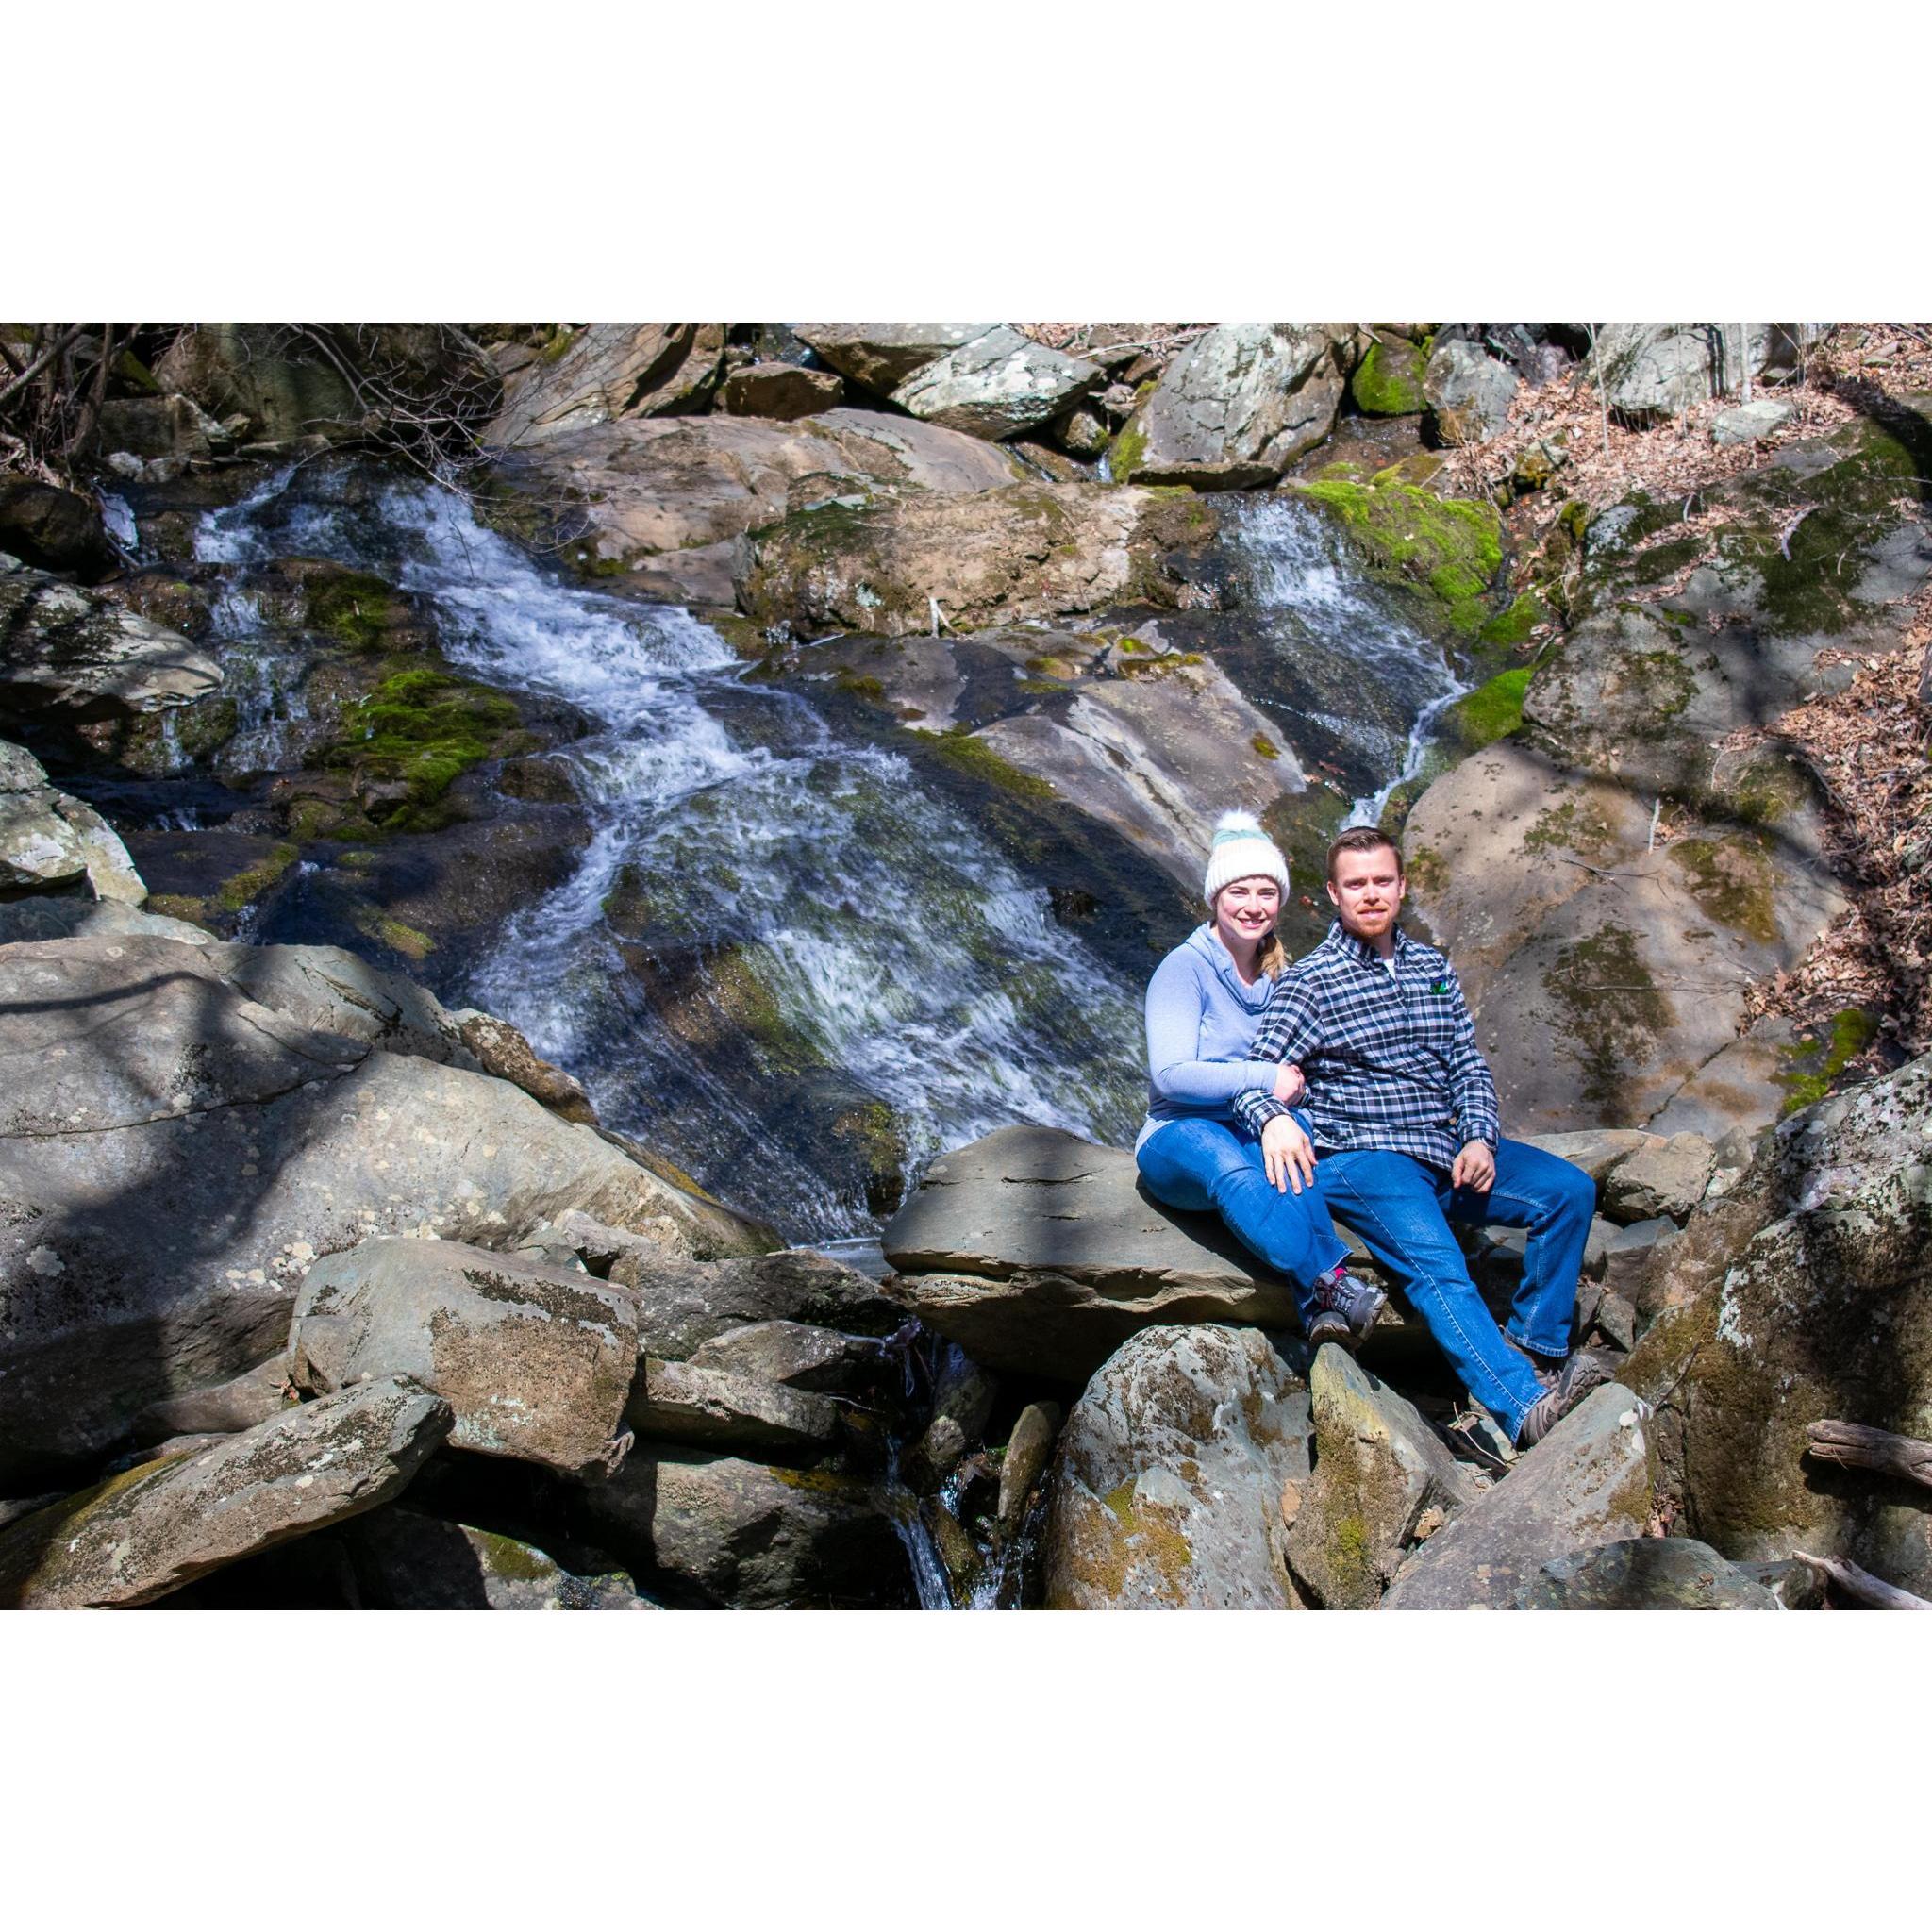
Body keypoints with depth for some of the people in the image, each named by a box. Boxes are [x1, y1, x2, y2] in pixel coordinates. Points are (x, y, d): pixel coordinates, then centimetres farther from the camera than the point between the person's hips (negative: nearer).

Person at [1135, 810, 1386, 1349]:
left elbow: (1295, 1071, 10)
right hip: (1180, 1134, -4)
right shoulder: (1185, 968, -6)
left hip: (1257, 1131, 4)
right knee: (1226, 1165, -41)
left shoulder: (1283, 975, 12)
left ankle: (1319, 1306, -50)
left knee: (1279, 1145, -35)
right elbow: (1171, 1074, -17)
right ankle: (1333, 1283, -52)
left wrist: (1277, 1113, -13)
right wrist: (1267, 1079, -20)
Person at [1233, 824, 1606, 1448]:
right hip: (1360, 1158, -6)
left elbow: (1469, 1066, 16)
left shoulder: (1434, 969, 16)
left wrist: (1480, 1139, -2)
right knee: (1434, 1261, -30)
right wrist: (1273, 1118, -33)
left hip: (1446, 1151, 6)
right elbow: (1254, 1077, -9)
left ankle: (1535, 1350, -6)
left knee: (1571, 1189, -11)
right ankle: (1527, 1407, -42)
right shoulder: (1309, 981, -1)